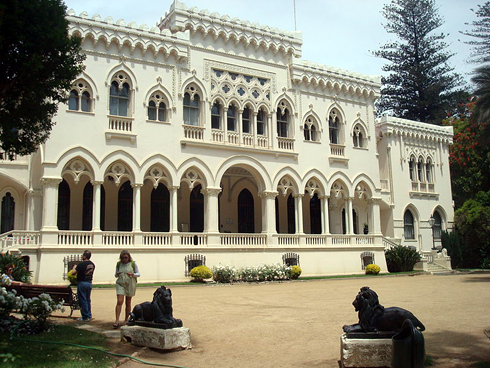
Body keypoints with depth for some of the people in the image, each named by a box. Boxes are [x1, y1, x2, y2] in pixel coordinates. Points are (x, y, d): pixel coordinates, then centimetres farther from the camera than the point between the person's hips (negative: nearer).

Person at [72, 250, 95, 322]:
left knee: (83, 300, 1)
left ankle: (85, 317, 4)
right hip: (89, 283, 7)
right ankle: (89, 316, 19)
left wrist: (75, 267, 5)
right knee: (88, 300, 15)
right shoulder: (92, 264, 6)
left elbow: (73, 272, -16)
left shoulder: (81, 264, -17)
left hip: (82, 283, -7)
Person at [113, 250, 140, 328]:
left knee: (128, 303, 6)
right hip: (120, 284, 0)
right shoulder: (118, 264, 5)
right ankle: (117, 321, -14)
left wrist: (132, 274, -17)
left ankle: (126, 320, 19)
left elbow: (138, 274, 4)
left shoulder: (133, 264, 0)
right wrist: (117, 274, -11)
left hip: (130, 284, 0)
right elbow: (116, 274, 13)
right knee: (119, 301, -13)